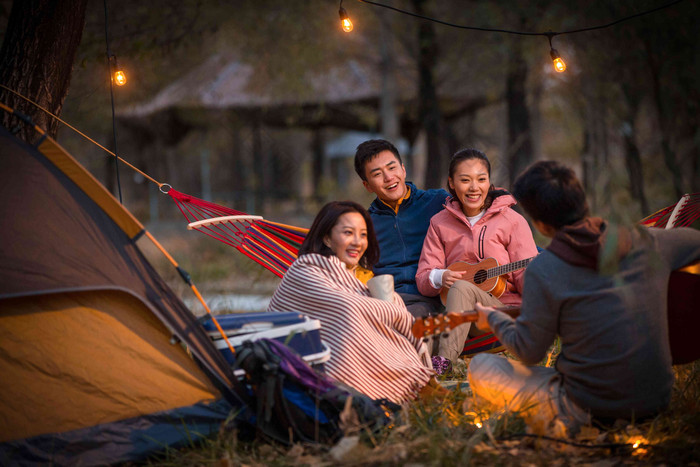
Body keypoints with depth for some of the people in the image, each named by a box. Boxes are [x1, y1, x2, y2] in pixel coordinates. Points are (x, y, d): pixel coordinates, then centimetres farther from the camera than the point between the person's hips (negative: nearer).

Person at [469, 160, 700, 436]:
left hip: (585, 412, -6)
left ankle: (561, 429, 11)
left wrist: (493, 319, 16)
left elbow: (528, 352, -5)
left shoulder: (543, 271, -14)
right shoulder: (644, 243, -2)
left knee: (480, 368, 8)